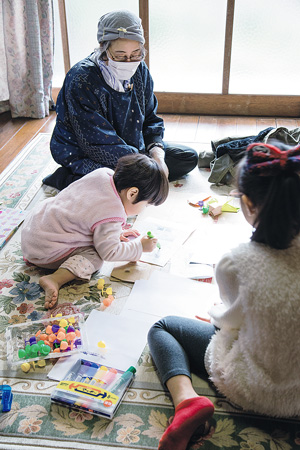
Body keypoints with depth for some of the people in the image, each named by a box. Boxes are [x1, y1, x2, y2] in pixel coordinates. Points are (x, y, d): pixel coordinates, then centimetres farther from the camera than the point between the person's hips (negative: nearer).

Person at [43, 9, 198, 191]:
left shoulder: (140, 70, -5)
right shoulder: (81, 80, -26)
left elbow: (151, 119, 6)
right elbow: (99, 143, -27)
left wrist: (156, 152, -15)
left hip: (132, 149, 7)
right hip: (83, 155, -7)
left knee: (189, 157, 3)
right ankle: (67, 179, -9)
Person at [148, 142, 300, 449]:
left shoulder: (235, 264, -28)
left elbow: (231, 318, -8)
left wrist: (216, 311, 16)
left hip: (253, 392, -6)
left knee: (162, 327, 12)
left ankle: (186, 399, -7)